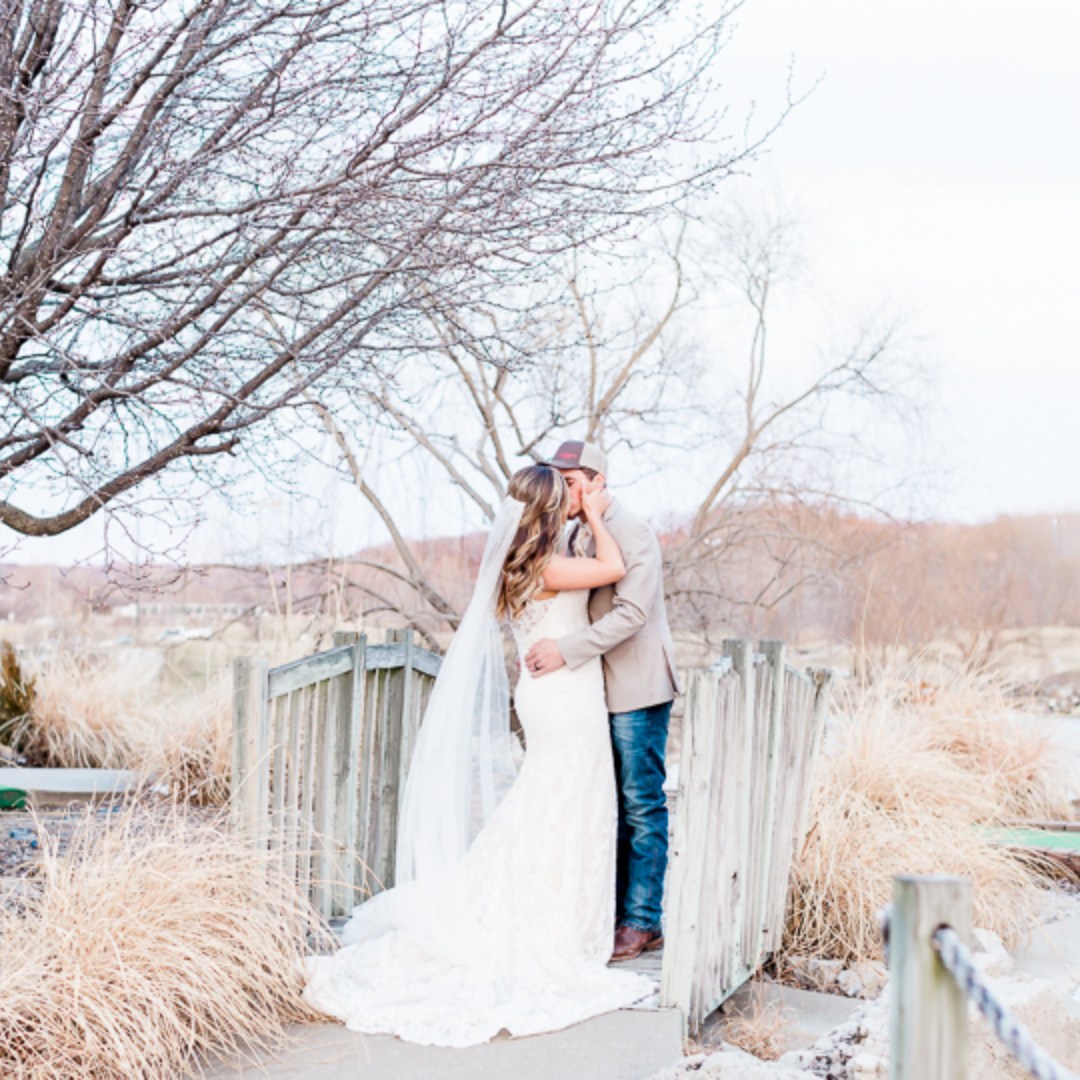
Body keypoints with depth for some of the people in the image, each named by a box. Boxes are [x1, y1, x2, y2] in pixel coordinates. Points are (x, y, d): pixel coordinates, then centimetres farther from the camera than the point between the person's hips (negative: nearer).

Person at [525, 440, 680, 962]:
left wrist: (568, 650, -26)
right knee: (610, 806, 11)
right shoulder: (577, 535, 13)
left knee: (642, 806, -3)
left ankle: (643, 922, 3)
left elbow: (633, 612, -23)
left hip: (636, 690, -8)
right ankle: (615, 911, 18)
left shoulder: (632, 533, -13)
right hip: (599, 689, 8)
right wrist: (545, 643, 5)